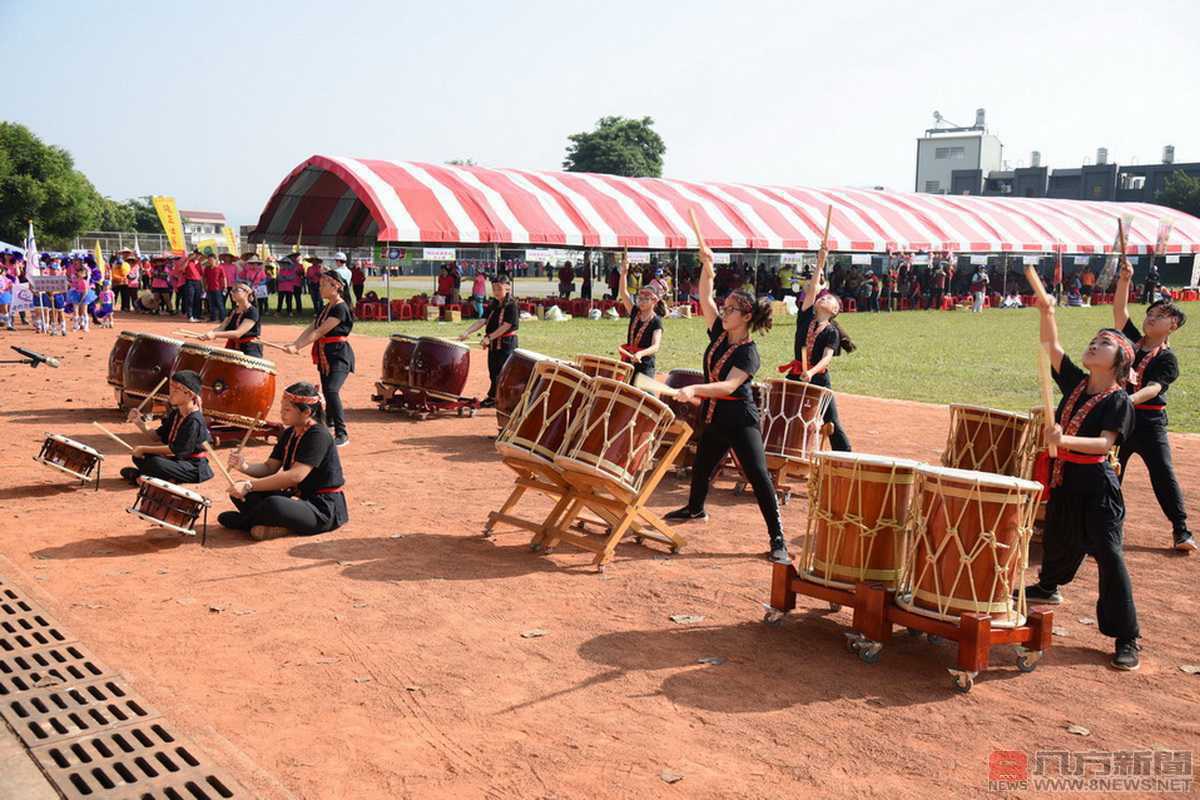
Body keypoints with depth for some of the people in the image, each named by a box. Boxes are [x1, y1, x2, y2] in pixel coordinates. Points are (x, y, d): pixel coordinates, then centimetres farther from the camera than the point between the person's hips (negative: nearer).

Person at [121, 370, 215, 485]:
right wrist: (139, 422, -3)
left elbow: (174, 449, -21)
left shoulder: (194, 421, -21)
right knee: (139, 456, 7)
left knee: (155, 462, -30)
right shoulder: (175, 414, 8)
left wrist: (144, 449, -15)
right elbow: (159, 436, 12)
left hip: (194, 467, -9)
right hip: (178, 459, 9)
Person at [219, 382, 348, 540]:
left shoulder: (318, 436, -18)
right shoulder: (289, 434, 10)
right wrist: (245, 466, -12)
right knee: (239, 491, -2)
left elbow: (296, 476, -27)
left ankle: (244, 521, -4)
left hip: (324, 509, -9)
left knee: (273, 505, -36)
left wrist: (249, 486, -27)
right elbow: (269, 468, 10)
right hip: (296, 497, 9)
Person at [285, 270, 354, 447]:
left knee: (331, 390, -21)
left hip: (339, 355, -9)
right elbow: (311, 328, 6)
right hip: (325, 355, 9)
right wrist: (294, 344, -9)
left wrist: (297, 347, -22)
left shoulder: (340, 308, -15)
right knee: (326, 391, 17)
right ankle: (329, 423, 37)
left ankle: (342, 434, -17)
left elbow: (320, 332, -20)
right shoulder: (325, 307, 13)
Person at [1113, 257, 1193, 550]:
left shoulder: (1167, 358, -6)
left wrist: (1129, 399, -39)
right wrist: (1125, 279, -15)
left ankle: (1181, 531, 3)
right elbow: (1120, 309, -3)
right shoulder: (1132, 340, 6)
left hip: (1150, 421, -4)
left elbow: (1154, 388, -20)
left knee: (1163, 474, -4)